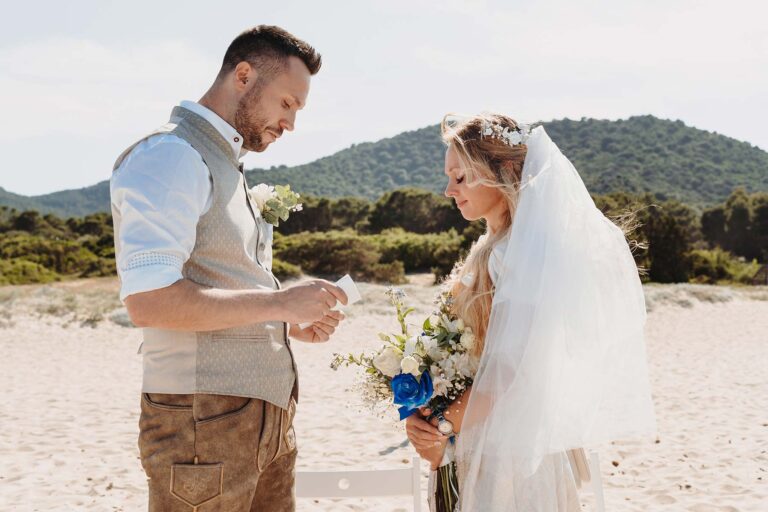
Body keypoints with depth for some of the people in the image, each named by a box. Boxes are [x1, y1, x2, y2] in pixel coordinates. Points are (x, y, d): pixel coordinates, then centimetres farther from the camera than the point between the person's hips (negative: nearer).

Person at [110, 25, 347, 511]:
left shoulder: (226, 165, 18)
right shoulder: (170, 156, -12)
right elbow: (150, 301, -24)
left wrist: (293, 325, 8)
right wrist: (280, 301, -19)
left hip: (267, 412, 9)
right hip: (206, 419, -9)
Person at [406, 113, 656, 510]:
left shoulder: (525, 250, -17)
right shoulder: (488, 250, 9)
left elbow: (516, 371, -22)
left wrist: (443, 426, -14)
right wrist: (428, 417, -6)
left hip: (510, 452, -8)